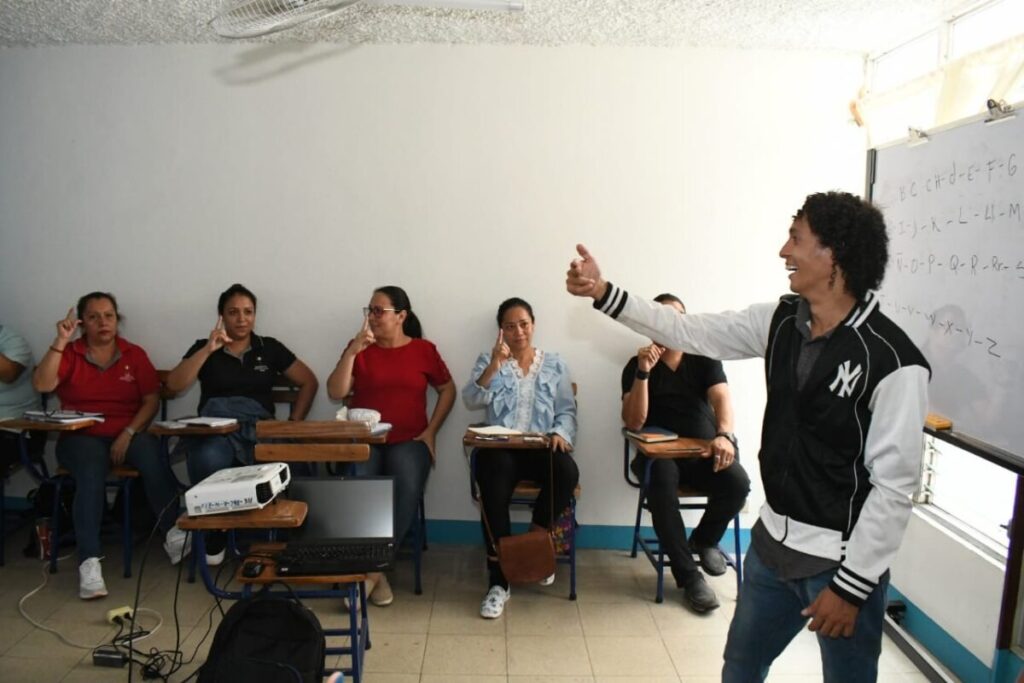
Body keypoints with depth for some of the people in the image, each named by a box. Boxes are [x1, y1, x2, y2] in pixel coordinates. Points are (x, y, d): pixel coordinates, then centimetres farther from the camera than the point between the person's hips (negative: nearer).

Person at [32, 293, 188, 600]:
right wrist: (60, 341, -17)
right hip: (81, 436, -1)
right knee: (91, 471, -34)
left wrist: (128, 433, -12)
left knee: (151, 454, -34)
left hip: (128, 434, 1)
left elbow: (152, 399, 2)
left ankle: (172, 532, -33)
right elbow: (42, 385, -11)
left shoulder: (134, 354, 9)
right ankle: (89, 561, -39)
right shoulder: (69, 353, 7)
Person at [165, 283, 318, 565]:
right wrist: (209, 349, -6)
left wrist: (294, 422, 4)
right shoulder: (203, 347, 15)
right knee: (209, 459, -37)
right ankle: (214, 536, -10)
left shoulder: (270, 348, 15)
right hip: (213, 426, 0)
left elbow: (309, 382, 15)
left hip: (256, 426, 0)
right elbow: (174, 385, 0)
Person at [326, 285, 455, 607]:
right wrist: (353, 351, -11)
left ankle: (370, 568, -18)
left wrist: (431, 430, 3)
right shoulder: (358, 347, 7)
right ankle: (372, 569, -17)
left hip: (407, 440, 0)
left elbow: (447, 390, 13)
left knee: (407, 489, -32)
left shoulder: (423, 350, 6)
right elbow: (335, 393, -2)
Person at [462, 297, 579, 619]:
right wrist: (495, 365, -16)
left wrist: (560, 433, -12)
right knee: (493, 489, -33)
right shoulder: (488, 360, 12)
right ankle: (498, 581, -20)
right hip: (500, 447, -1)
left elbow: (567, 410, 10)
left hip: (541, 447, 1)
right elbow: (471, 401, -4)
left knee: (567, 472, -31)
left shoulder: (554, 363, 15)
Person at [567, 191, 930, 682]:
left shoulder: (893, 363, -22)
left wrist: (851, 585, -16)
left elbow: (894, 486, -19)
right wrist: (602, 292, -3)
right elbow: (688, 332, 2)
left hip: (842, 561, -6)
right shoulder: (779, 322, -3)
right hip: (772, 541, 6)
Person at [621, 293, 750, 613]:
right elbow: (633, 422, -11)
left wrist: (725, 435, -35)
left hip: (703, 452, 2)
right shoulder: (636, 365, 0)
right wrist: (644, 372, -23)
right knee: (662, 482, -36)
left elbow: (721, 398, -12)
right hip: (658, 453, -2)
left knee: (737, 482, -27)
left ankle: (704, 540, 5)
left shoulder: (705, 359, 6)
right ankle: (689, 576, -22)